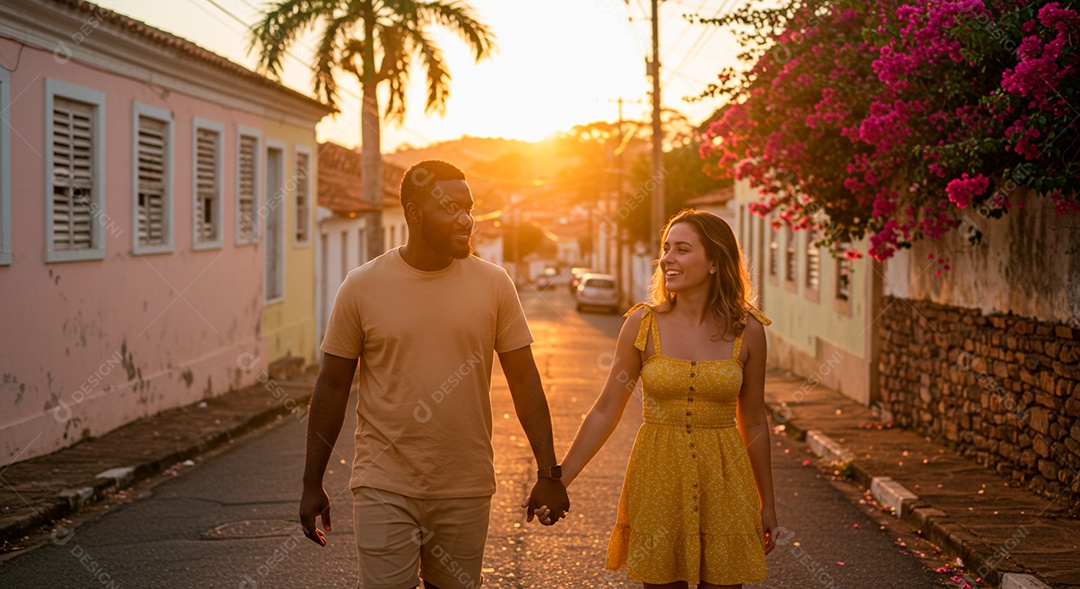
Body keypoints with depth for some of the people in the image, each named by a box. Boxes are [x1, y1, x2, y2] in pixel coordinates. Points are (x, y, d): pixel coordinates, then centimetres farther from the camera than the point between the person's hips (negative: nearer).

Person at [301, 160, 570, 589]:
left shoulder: (493, 284, 0)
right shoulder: (362, 287, -4)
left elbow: (524, 379, 3)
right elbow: (332, 388, 2)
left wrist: (549, 473, 1)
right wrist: (312, 484, 3)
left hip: (465, 491, 2)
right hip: (384, 489, -2)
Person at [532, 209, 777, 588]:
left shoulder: (747, 331, -2)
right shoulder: (643, 324, -3)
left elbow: (753, 422, 7)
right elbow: (605, 412, 2)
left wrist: (767, 504, 11)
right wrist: (558, 481, 0)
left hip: (722, 478, 0)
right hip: (657, 478, 0)